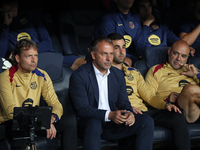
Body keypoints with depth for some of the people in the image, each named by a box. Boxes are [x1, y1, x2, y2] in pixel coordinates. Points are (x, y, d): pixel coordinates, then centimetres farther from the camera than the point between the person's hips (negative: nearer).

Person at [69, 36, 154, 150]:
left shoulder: (118, 75, 11)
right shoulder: (79, 76, -8)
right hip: (90, 123, -5)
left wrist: (129, 113, -13)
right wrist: (109, 115, -28)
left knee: (147, 122, -13)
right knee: (94, 123, -40)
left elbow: (123, 102, 12)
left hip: (114, 123, 5)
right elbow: (82, 109, -15)